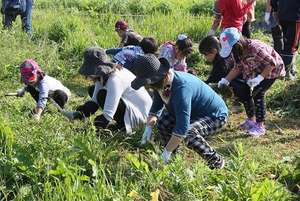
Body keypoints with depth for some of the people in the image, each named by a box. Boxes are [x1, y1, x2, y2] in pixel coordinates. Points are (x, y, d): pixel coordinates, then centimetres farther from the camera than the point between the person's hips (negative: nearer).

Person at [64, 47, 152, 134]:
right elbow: (94, 101, 0)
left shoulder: (114, 80, -32)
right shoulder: (102, 76, -4)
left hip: (139, 114, -9)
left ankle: (123, 126, -8)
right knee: (93, 90, 8)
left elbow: (107, 115, -33)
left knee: (102, 95, -24)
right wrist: (77, 114, -16)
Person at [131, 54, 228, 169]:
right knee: (163, 122, -2)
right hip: (195, 112, 9)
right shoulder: (161, 84, -11)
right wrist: (149, 127, -9)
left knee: (189, 134, -33)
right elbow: (156, 106, 7)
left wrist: (166, 152, -37)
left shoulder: (181, 88, -39)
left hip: (215, 115, -9)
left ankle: (217, 163, -12)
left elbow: (182, 126, -42)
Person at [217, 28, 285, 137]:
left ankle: (260, 126, -7)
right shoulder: (237, 52, -15)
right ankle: (251, 120, 21)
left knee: (258, 94, -18)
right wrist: (226, 80, -14)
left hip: (272, 70, -8)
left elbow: (272, 63, -31)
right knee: (243, 92, 2)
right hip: (257, 71, 8)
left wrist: (260, 78, -37)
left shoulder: (255, 48, -38)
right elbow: (238, 68, -3)